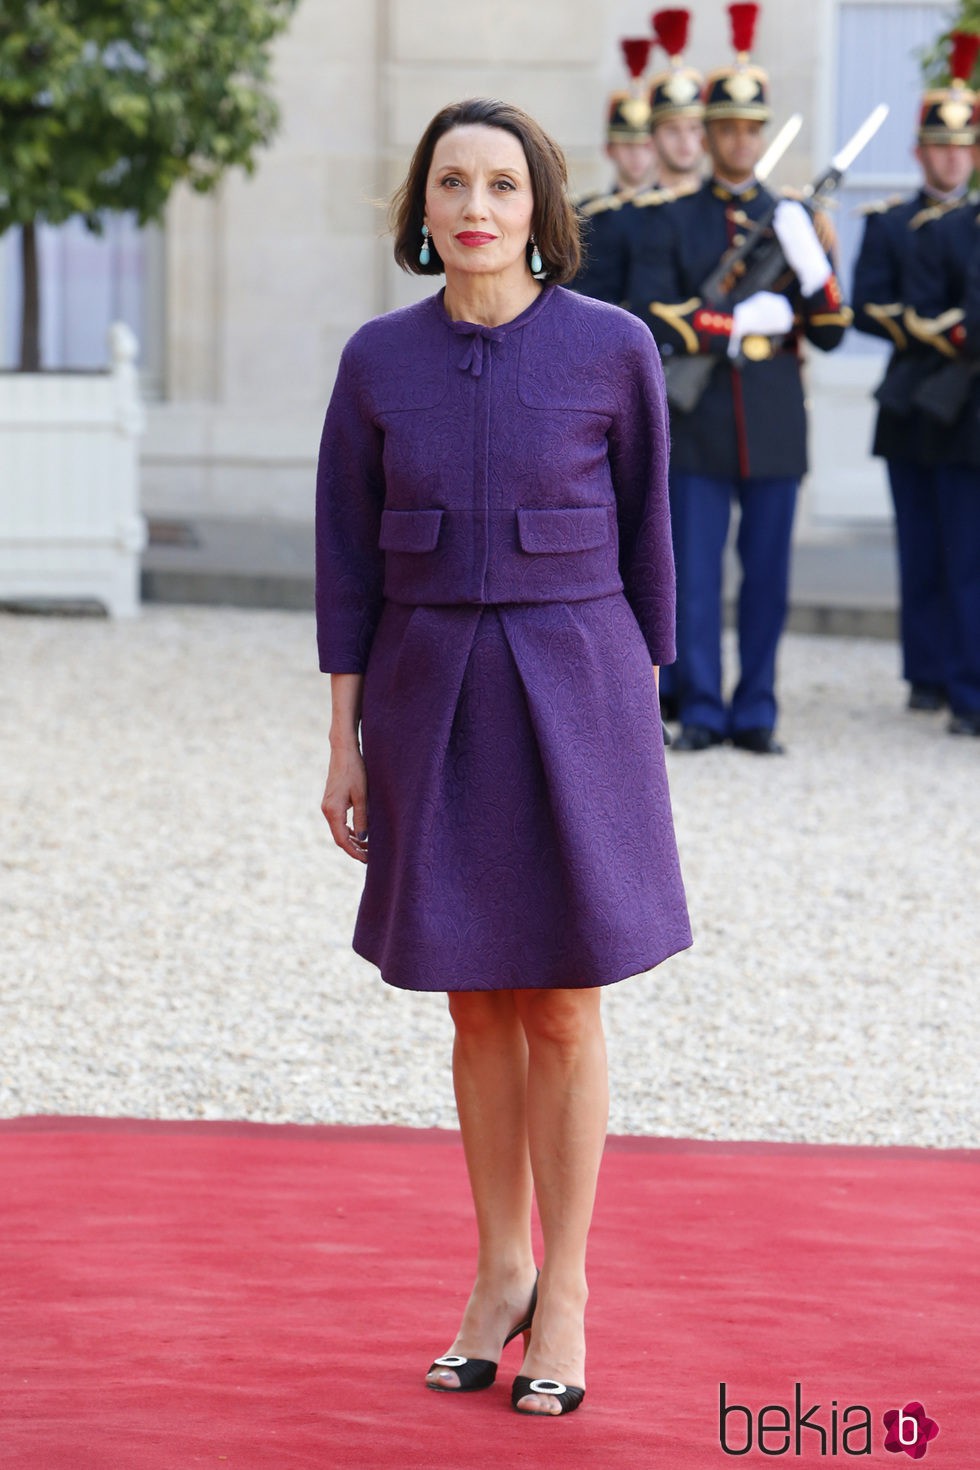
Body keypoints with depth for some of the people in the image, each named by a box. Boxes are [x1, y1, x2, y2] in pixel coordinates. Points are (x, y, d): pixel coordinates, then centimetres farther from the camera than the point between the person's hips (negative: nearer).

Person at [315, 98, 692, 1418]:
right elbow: (348, 556, 4)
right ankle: (502, 1273, 26)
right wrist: (346, 742, 2)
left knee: (561, 1009, 2)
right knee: (480, 1007, 11)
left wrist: (641, 717, 3)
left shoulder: (613, 349, -6)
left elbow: (643, 535, 2)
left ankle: (563, 1296, 15)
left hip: (570, 691, -2)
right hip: (433, 699, 2)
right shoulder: (379, 362, 0)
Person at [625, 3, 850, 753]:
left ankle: (757, 714, 9)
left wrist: (810, 262, -13)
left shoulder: (795, 219, 10)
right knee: (694, 573, -2)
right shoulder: (671, 222, 6)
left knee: (769, 575, 3)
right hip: (697, 424, -1)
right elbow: (649, 320, -6)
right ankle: (701, 711, 4)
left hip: (774, 425, 1)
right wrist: (742, 325, -12)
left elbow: (830, 331, 5)